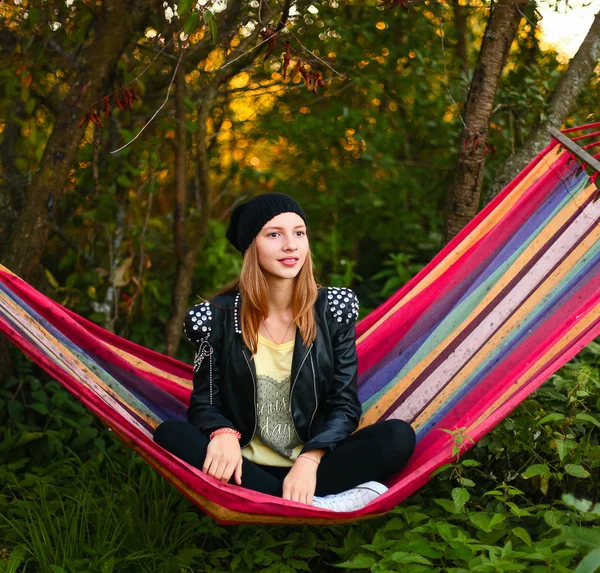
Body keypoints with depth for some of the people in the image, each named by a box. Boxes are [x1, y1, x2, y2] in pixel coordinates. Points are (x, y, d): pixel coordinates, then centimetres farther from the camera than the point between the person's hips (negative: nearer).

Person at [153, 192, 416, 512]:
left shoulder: (333, 309, 0)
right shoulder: (219, 315, -1)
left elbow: (345, 404, -2)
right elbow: (204, 401, 1)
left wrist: (310, 460, -20)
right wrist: (223, 433, -23)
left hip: (314, 464, 0)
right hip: (245, 468, 0)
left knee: (398, 436, -22)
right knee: (171, 435, -27)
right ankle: (319, 505, -32)